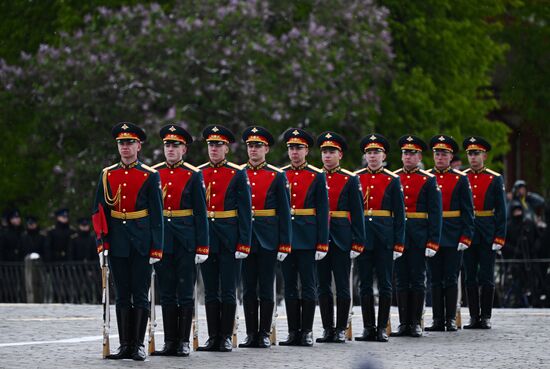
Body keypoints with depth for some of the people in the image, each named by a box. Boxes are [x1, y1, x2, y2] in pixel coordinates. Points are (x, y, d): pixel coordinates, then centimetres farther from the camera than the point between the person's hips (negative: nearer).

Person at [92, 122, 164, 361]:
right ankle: (125, 345, 8)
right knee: (122, 296, 5)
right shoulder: (107, 175, 8)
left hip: (141, 243, -3)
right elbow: (99, 211, 9)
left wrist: (156, 248, -6)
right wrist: (102, 243, 1)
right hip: (117, 243, 3)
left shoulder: (150, 176, 0)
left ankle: (138, 345, 2)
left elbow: (157, 215, -1)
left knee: (140, 295, -1)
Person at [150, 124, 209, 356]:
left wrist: (202, 247, -7)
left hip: (186, 242, -3)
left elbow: (201, 214, -2)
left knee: (185, 293, 0)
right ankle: (170, 342, 10)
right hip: (162, 241, 3)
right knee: (166, 294, 6)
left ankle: (183, 342, 4)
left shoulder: (193, 175, -1)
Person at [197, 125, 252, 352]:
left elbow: (245, 212, -4)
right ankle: (213, 338, 11)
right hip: (205, 238, 3)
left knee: (227, 291, 0)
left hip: (229, 240, -3)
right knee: (210, 292, 6)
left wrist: (243, 244, -10)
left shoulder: (238, 174, -1)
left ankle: (226, 338, 5)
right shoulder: (198, 174, 8)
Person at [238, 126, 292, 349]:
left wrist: (284, 244, -6)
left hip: (268, 239, -2)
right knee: (248, 289, 4)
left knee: (266, 289, 0)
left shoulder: (277, 176, 1)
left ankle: (264, 334, 5)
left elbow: (285, 213, 0)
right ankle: (251, 334, 9)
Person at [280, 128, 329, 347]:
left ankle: (306, 332, 4)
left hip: (307, 238, -3)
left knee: (308, 285, 0)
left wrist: (322, 243, -7)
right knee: (289, 286, 5)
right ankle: (293, 332, 9)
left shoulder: (317, 177, 1)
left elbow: (323, 212, -1)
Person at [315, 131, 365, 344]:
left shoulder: (350, 180, 1)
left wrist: (357, 244, -7)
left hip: (341, 239, -3)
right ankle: (328, 329, 10)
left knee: (342, 286, 0)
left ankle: (341, 330, 5)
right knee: (323, 286, 5)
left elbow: (357, 214, -1)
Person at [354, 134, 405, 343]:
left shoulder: (392, 180, 2)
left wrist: (398, 244, -4)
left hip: (384, 239, -1)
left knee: (385, 284, 1)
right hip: (363, 237, 1)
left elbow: (399, 214, 2)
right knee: (365, 284, 4)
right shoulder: (356, 179, 6)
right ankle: (368, 328, 9)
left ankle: (382, 328, 5)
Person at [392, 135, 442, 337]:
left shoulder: (428, 180, 1)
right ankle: (403, 323, 8)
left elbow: (435, 214, -3)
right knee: (401, 280, 4)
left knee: (417, 280, 1)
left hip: (419, 237, -3)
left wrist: (433, 242, -9)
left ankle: (415, 323, 6)